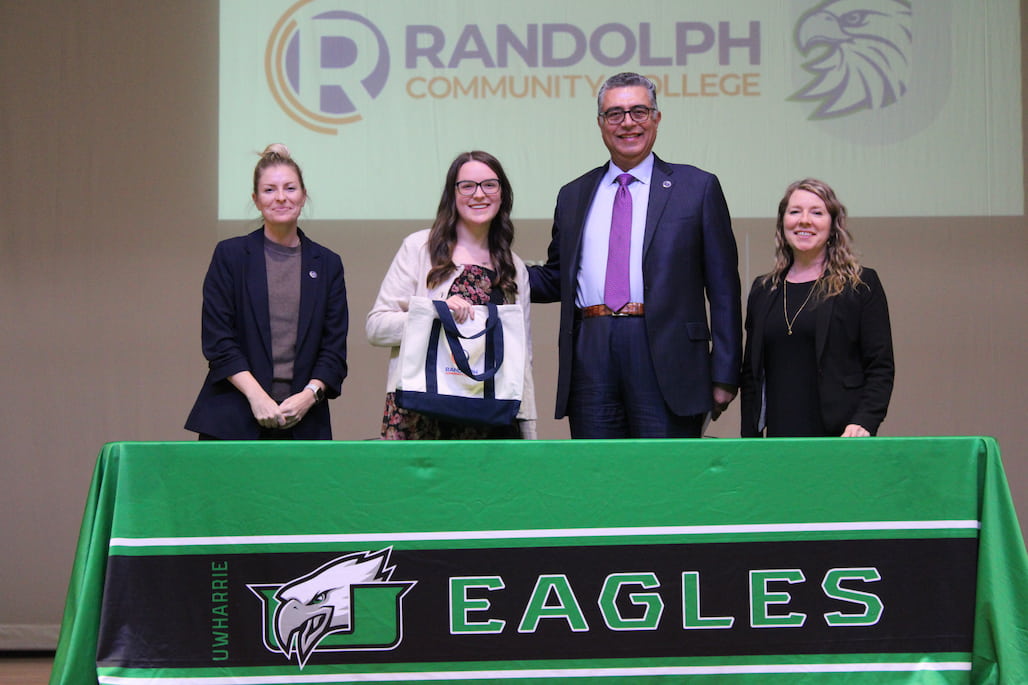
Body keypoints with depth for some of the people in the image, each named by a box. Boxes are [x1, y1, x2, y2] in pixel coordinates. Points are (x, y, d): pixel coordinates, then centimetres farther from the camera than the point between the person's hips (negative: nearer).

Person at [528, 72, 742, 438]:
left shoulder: (698, 187, 8)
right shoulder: (573, 195, 18)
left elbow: (723, 288, 4)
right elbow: (555, 280, 22)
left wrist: (724, 375, -2)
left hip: (664, 356, -3)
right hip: (591, 360, 3)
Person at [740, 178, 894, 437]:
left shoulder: (862, 285, 3)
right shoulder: (763, 290, 15)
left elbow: (881, 367, -1)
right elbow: (751, 373, 17)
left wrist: (864, 423, -16)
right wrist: (749, 440, 9)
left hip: (840, 436, -3)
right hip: (779, 435, 3)